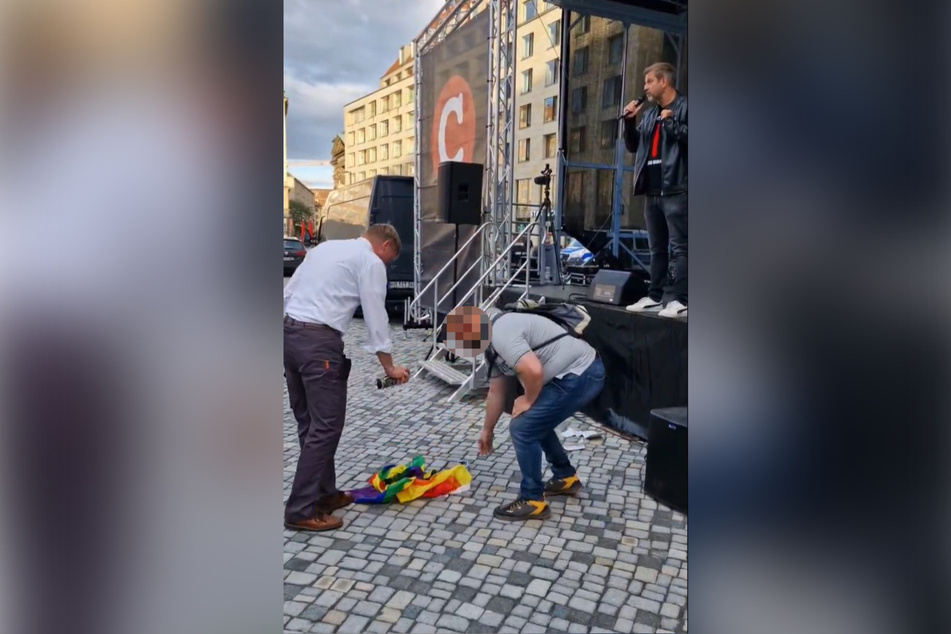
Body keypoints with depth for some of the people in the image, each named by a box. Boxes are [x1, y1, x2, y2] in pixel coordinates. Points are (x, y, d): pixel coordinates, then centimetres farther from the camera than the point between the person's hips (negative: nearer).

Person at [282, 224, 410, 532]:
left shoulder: (324, 247, 22)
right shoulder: (371, 261, -1)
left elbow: (288, 293, 20)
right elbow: (376, 317, -2)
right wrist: (389, 367, 8)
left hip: (288, 333, 9)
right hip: (319, 342, -9)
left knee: (309, 423, 15)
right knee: (325, 426, -2)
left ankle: (323, 493, 27)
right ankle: (301, 511, 3)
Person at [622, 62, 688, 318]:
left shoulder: (684, 107, -1)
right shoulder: (649, 113, 20)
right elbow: (633, 146, 21)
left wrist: (670, 122, -13)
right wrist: (629, 121, 8)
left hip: (676, 189, -8)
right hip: (653, 190, 8)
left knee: (679, 247, -9)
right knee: (657, 248, 11)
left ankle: (678, 299, -10)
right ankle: (656, 296, 16)